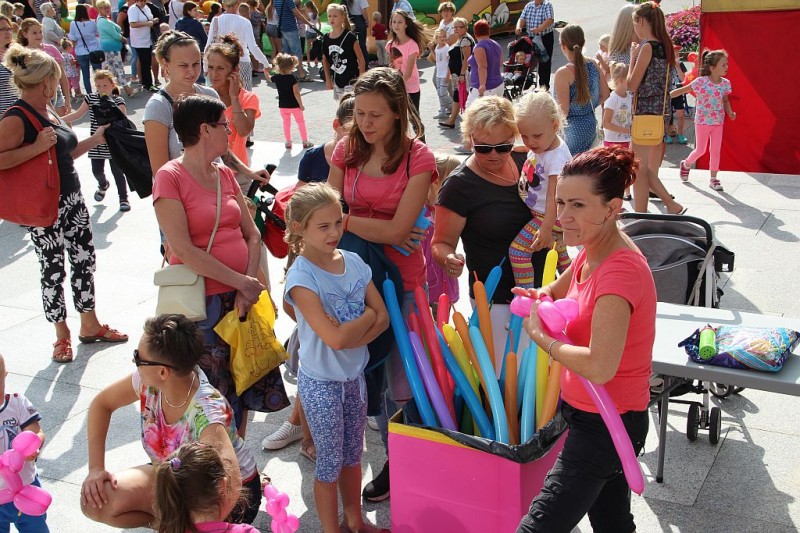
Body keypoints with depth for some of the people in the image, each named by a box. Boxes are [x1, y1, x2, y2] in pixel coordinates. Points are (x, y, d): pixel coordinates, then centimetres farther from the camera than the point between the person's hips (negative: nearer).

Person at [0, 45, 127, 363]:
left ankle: (90, 326, 29)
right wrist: (36, 147, -30)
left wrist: (95, 139, 19)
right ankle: (62, 336, 20)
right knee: (54, 270, 4)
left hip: (72, 200, 9)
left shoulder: (47, 112, 10)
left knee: (85, 259, 14)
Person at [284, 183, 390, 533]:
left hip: (354, 375, 6)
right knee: (330, 463, 9)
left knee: (352, 454, 20)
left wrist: (349, 335, -20)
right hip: (321, 382, -5)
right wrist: (367, 315, -12)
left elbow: (382, 318, -4)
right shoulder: (301, 277, -21)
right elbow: (334, 337, -28)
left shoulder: (353, 262, -3)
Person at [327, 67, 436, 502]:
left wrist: (346, 220, -10)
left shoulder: (417, 158, -10)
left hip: (399, 280, -4)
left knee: (396, 374, 5)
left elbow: (398, 229, -16)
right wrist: (378, 232, -11)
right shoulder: (346, 150, 3)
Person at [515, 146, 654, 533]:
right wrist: (539, 298, -2)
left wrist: (540, 336, -22)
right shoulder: (593, 251, 0)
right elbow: (558, 290, 21)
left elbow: (599, 367, -37)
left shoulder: (621, 272, -28)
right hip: (591, 413, 9)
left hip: (606, 424, -9)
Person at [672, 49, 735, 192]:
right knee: (700, 150, 5)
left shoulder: (725, 83, -1)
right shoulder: (701, 82, -16)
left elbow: (725, 100, 13)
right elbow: (682, 90, -11)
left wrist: (730, 113, -2)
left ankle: (713, 179, 14)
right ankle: (686, 164, 35)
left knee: (716, 150, 4)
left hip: (718, 121, 4)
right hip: (703, 121, -4)